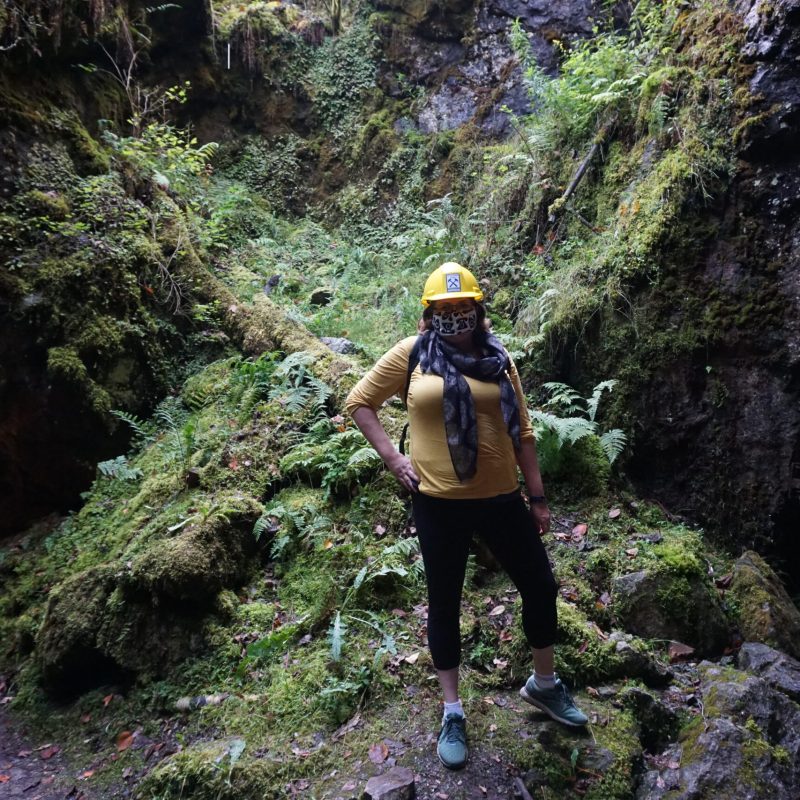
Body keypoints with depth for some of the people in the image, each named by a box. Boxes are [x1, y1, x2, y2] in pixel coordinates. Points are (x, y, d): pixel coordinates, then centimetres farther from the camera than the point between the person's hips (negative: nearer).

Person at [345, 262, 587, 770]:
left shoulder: (499, 359, 4)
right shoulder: (412, 354, -3)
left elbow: (522, 433, 8)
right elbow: (359, 402, 4)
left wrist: (538, 497, 8)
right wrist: (391, 457, -6)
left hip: (501, 498, 3)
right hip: (438, 502, -2)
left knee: (541, 586, 12)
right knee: (444, 604, 10)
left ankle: (544, 684, 40)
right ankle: (453, 711, 31)